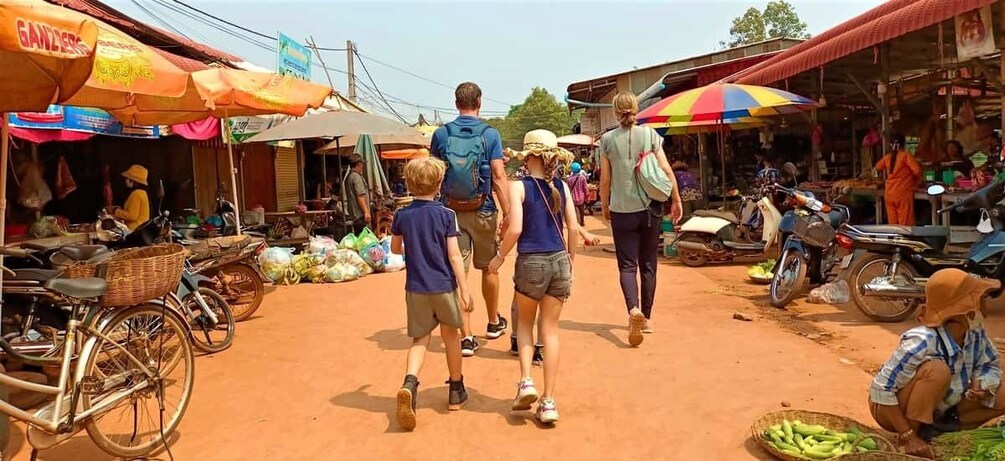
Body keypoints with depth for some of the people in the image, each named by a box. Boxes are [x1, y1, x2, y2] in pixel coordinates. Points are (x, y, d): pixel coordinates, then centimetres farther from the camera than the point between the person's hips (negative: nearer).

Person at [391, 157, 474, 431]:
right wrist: (464, 290, -8)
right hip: (444, 286, -1)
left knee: (420, 339, 9)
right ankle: (456, 392, 28)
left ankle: (409, 383, -19)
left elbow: (395, 249, 13)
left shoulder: (402, 216, -1)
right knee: (451, 336, 16)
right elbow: (454, 256, -12)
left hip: (416, 288, 2)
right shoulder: (446, 215, -9)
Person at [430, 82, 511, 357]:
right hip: (483, 211, -1)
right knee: (489, 268, 17)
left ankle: (466, 336, 4)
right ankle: (494, 322, 34)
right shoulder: (490, 134, -6)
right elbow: (499, 177, -12)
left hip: (452, 211, 1)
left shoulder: (441, 134, 0)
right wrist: (508, 211, -9)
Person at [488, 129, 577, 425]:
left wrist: (500, 257, -2)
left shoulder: (519, 186, -8)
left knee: (525, 321, 22)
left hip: (531, 262, -3)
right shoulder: (562, 186, 4)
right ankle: (548, 402, 12)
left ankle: (526, 381, 7)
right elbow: (573, 227, 3)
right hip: (559, 261, 3)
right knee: (550, 329, 10)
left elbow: (515, 228, -16)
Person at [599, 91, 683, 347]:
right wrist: (677, 200, 7)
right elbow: (666, 170, -3)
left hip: (622, 210, -1)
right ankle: (647, 318, 20)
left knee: (627, 265, 2)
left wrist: (604, 206, 14)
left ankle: (634, 309, -23)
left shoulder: (608, 139, -2)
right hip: (649, 208, 1)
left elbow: (605, 179, 0)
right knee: (648, 264, 12)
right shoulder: (650, 134, -1)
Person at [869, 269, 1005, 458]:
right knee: (938, 370, -32)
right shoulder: (923, 342, -33)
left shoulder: (975, 331, -12)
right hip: (892, 408, -7)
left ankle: (933, 430, 2)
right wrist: (908, 436, -31)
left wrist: (981, 384, -19)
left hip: (938, 408, 7)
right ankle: (914, 432, -16)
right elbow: (881, 389, -32)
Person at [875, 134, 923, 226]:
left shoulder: (887, 157, 8)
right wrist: (917, 181, 5)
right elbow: (917, 170, -14)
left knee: (892, 222, 9)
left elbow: (878, 168, 25)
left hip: (889, 193, 5)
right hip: (903, 193, -5)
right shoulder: (906, 155, -7)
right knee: (905, 223, -2)